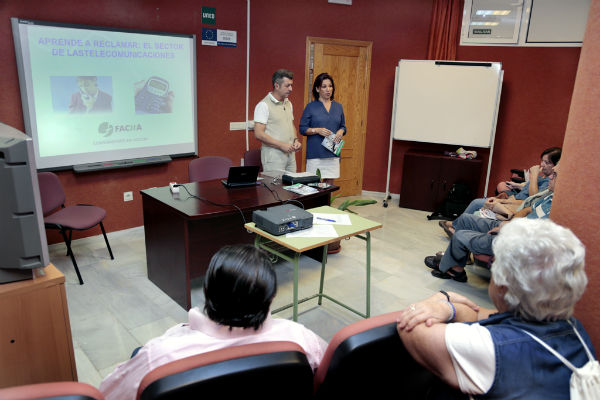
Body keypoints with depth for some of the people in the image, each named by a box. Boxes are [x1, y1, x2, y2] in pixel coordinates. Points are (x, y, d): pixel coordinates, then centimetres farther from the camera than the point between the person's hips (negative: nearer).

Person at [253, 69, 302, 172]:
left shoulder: (288, 103, 16)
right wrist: (281, 145, -17)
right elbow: (259, 134, -15)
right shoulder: (264, 105, -9)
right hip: (273, 156, -7)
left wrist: (296, 140, 6)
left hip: (290, 155, 7)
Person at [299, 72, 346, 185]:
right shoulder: (311, 106, -1)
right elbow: (302, 128, -1)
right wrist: (317, 130, -17)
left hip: (333, 153, 4)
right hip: (316, 153, -4)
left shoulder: (338, 106, 12)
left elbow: (343, 126, 19)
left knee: (330, 184, 7)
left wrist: (341, 132, -4)